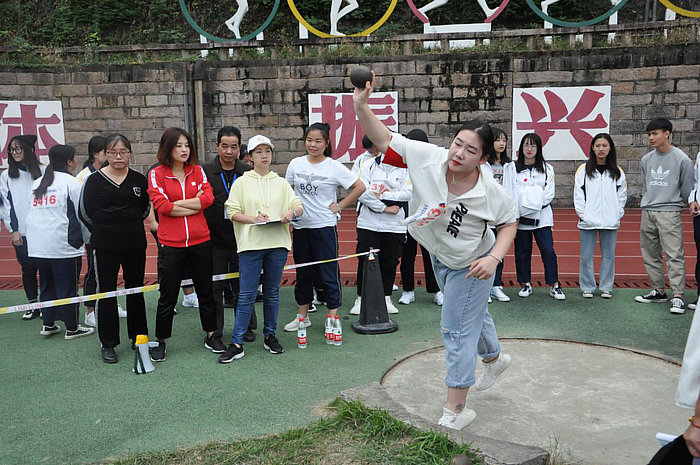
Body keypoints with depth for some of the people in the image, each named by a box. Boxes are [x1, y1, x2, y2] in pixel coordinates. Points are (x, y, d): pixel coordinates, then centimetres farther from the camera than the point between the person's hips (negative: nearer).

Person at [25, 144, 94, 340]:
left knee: (46, 284, 17)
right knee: (68, 286, 2)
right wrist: (87, 238, 9)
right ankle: (72, 328, 10)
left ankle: (48, 323, 23)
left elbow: (31, 212, 17)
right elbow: (81, 214, -5)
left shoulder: (37, 183, 15)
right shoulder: (71, 182, -5)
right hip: (64, 245, -7)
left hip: (37, 246, 7)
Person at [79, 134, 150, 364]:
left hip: (135, 243, 3)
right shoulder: (95, 180, -3)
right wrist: (104, 230, 8)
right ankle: (108, 344, 13)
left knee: (136, 290, 12)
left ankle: (138, 336, 25)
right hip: (105, 246, -2)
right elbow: (85, 211, 2)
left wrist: (131, 225, 9)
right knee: (106, 293, 3)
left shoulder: (139, 180, 4)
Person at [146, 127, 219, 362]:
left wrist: (176, 203, -10)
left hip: (200, 241, 3)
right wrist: (193, 206, -8)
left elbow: (208, 197, -8)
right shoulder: (156, 174, -1)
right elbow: (162, 206, -13)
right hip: (170, 243, -2)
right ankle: (160, 341, 22)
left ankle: (211, 333, 29)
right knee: (168, 296, 6)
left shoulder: (197, 171, 7)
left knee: (205, 290, 13)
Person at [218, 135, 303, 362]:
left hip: (277, 243, 3)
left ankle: (270, 336, 24)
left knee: (272, 293, 11)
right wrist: (253, 219, -17)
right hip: (251, 244, -2)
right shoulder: (241, 183, 5)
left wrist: (291, 212, -12)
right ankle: (236, 343, 3)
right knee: (247, 295, -3)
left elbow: (299, 207, 10)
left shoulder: (281, 183, 12)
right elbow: (232, 212, 0)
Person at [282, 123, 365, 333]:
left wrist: (339, 206, -5)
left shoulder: (334, 167, -5)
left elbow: (359, 187, -3)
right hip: (300, 226, 4)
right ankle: (303, 316, 27)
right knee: (302, 273, 14)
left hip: (325, 226, -4)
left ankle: (333, 318, 8)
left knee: (329, 274, -2)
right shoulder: (296, 164, 6)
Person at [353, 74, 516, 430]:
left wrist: (494, 258, -24)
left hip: (471, 266, -5)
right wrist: (361, 105, -38)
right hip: (440, 257, 5)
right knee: (474, 314, 28)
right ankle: (494, 358, 60)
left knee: (456, 331, -2)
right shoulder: (428, 158, -26)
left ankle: (455, 411, 14)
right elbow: (384, 139, -24)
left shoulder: (490, 192, -29)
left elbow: (509, 222, -10)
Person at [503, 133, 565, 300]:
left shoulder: (547, 169, 8)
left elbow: (549, 194, 1)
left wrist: (533, 205, -12)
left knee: (548, 250, -6)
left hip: (541, 216, 0)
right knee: (522, 252, 7)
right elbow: (509, 193, -1)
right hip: (520, 217, 0)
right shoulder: (512, 168, 5)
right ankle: (525, 284, 20)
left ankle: (554, 285, 3)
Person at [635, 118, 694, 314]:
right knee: (650, 254, 10)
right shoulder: (646, 160, 10)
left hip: (669, 213, -6)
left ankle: (678, 296, -8)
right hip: (647, 212, 6)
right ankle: (658, 291, 21)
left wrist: (672, 203, 11)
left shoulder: (681, 159, -5)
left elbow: (686, 188, 1)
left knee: (674, 255, -10)